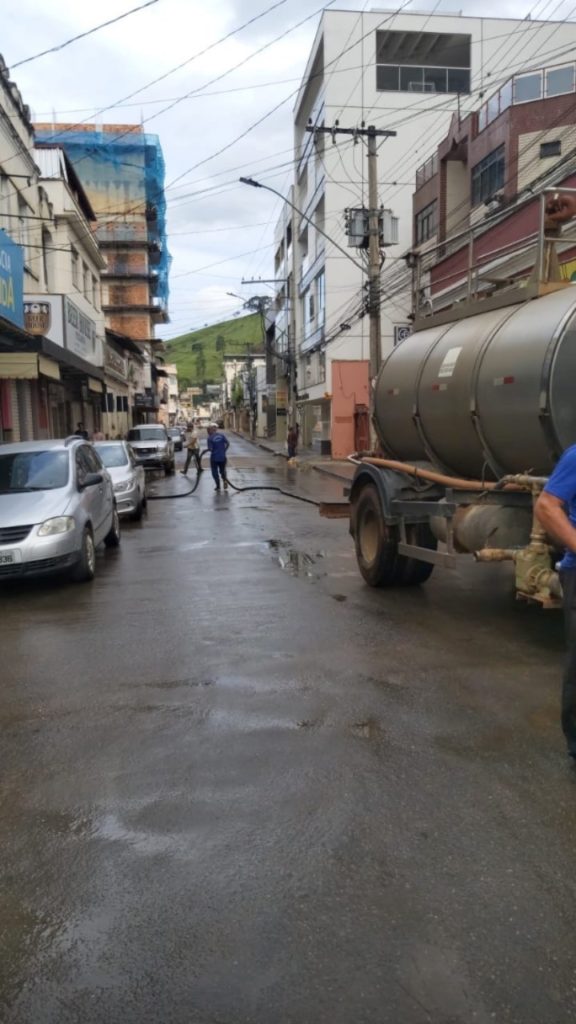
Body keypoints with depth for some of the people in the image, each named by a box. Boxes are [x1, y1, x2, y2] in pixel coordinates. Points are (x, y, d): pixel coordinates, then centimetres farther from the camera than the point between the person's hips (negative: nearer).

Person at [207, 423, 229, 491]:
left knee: (215, 472, 12)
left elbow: (210, 448, -16)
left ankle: (218, 486, 14)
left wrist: (212, 450, 7)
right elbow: (228, 443, -7)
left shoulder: (210, 437, -12)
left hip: (214, 457, -3)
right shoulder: (222, 434, -3)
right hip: (222, 457, 3)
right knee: (222, 470, 19)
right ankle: (225, 480, -6)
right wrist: (224, 450, 5)